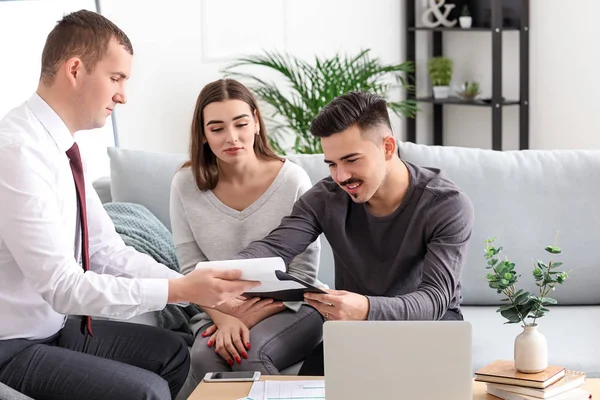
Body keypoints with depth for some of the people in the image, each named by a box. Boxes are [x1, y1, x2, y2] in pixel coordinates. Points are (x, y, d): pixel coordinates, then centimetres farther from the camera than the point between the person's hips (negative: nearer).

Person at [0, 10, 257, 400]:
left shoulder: (61, 149, 4)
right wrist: (179, 290, -25)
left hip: (55, 325, 10)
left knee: (171, 352, 16)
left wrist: (197, 289, -7)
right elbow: (62, 286, -28)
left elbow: (110, 253, 6)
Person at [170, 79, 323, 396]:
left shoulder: (292, 179, -11)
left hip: (288, 308, -1)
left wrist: (251, 317, -18)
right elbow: (193, 270, -2)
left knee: (252, 353, -32)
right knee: (205, 356, -31)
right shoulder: (186, 185, -5)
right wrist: (224, 319, -20)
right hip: (221, 310, 2)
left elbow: (302, 274, -7)